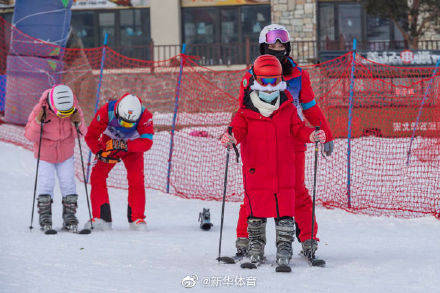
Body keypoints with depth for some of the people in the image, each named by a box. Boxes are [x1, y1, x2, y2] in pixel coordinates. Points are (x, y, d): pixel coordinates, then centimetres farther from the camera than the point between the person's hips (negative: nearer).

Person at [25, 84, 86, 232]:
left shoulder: (75, 109, -18)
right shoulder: (40, 109, -25)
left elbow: (81, 133, -7)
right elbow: (30, 136, -19)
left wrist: (78, 123, -28)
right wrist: (37, 122, -36)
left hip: (66, 153, 2)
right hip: (45, 153, -2)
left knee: (68, 184, -3)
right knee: (46, 184, -7)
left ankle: (70, 217, 5)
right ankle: (45, 217, 3)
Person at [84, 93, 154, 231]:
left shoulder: (145, 116, -31)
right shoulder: (106, 112, -31)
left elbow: (147, 142, -37)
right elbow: (90, 136, -21)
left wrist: (125, 145, -46)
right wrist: (100, 152, -34)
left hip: (133, 147, -1)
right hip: (108, 145, 1)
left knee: (136, 179, -19)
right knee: (97, 176, -13)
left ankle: (137, 218, -9)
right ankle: (101, 218, -9)